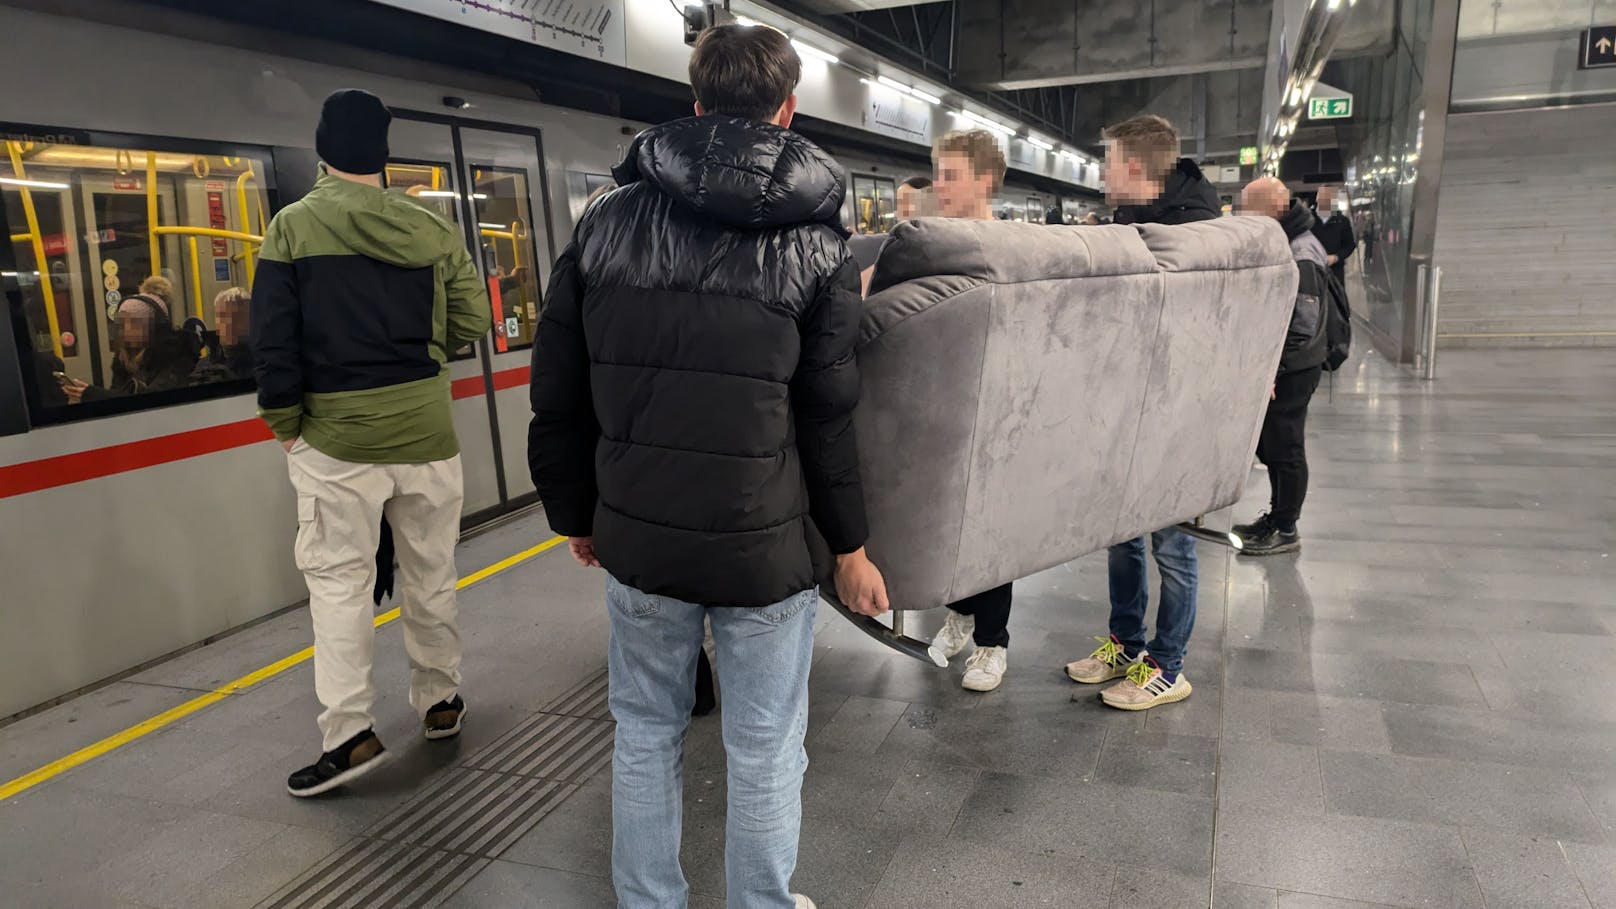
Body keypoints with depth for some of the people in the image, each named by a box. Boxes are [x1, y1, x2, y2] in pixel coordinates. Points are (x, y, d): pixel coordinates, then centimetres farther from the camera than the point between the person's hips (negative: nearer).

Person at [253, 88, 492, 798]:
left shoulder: (294, 226, -5)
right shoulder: (430, 228, 0)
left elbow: (273, 340, -7)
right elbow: (471, 321, 0)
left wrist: (283, 421, 5)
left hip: (337, 436, -2)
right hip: (426, 429, 2)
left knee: (338, 580, 6)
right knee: (430, 575, 14)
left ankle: (348, 732, 3)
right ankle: (439, 702, 28)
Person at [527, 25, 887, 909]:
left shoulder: (605, 223, 2)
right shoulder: (815, 240, -3)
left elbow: (559, 398, 3)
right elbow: (829, 415, -4)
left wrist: (577, 516, 15)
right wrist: (850, 545, 7)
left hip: (637, 538, 2)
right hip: (765, 544, -2)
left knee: (645, 737, 19)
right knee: (765, 755, 12)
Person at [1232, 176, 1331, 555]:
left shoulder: (1301, 257, -20)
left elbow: (1302, 328, -24)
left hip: (1292, 371, -9)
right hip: (1274, 365, 9)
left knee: (1285, 448, 1)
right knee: (1269, 446, 17)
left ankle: (1286, 531, 13)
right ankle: (1276, 517, 31)